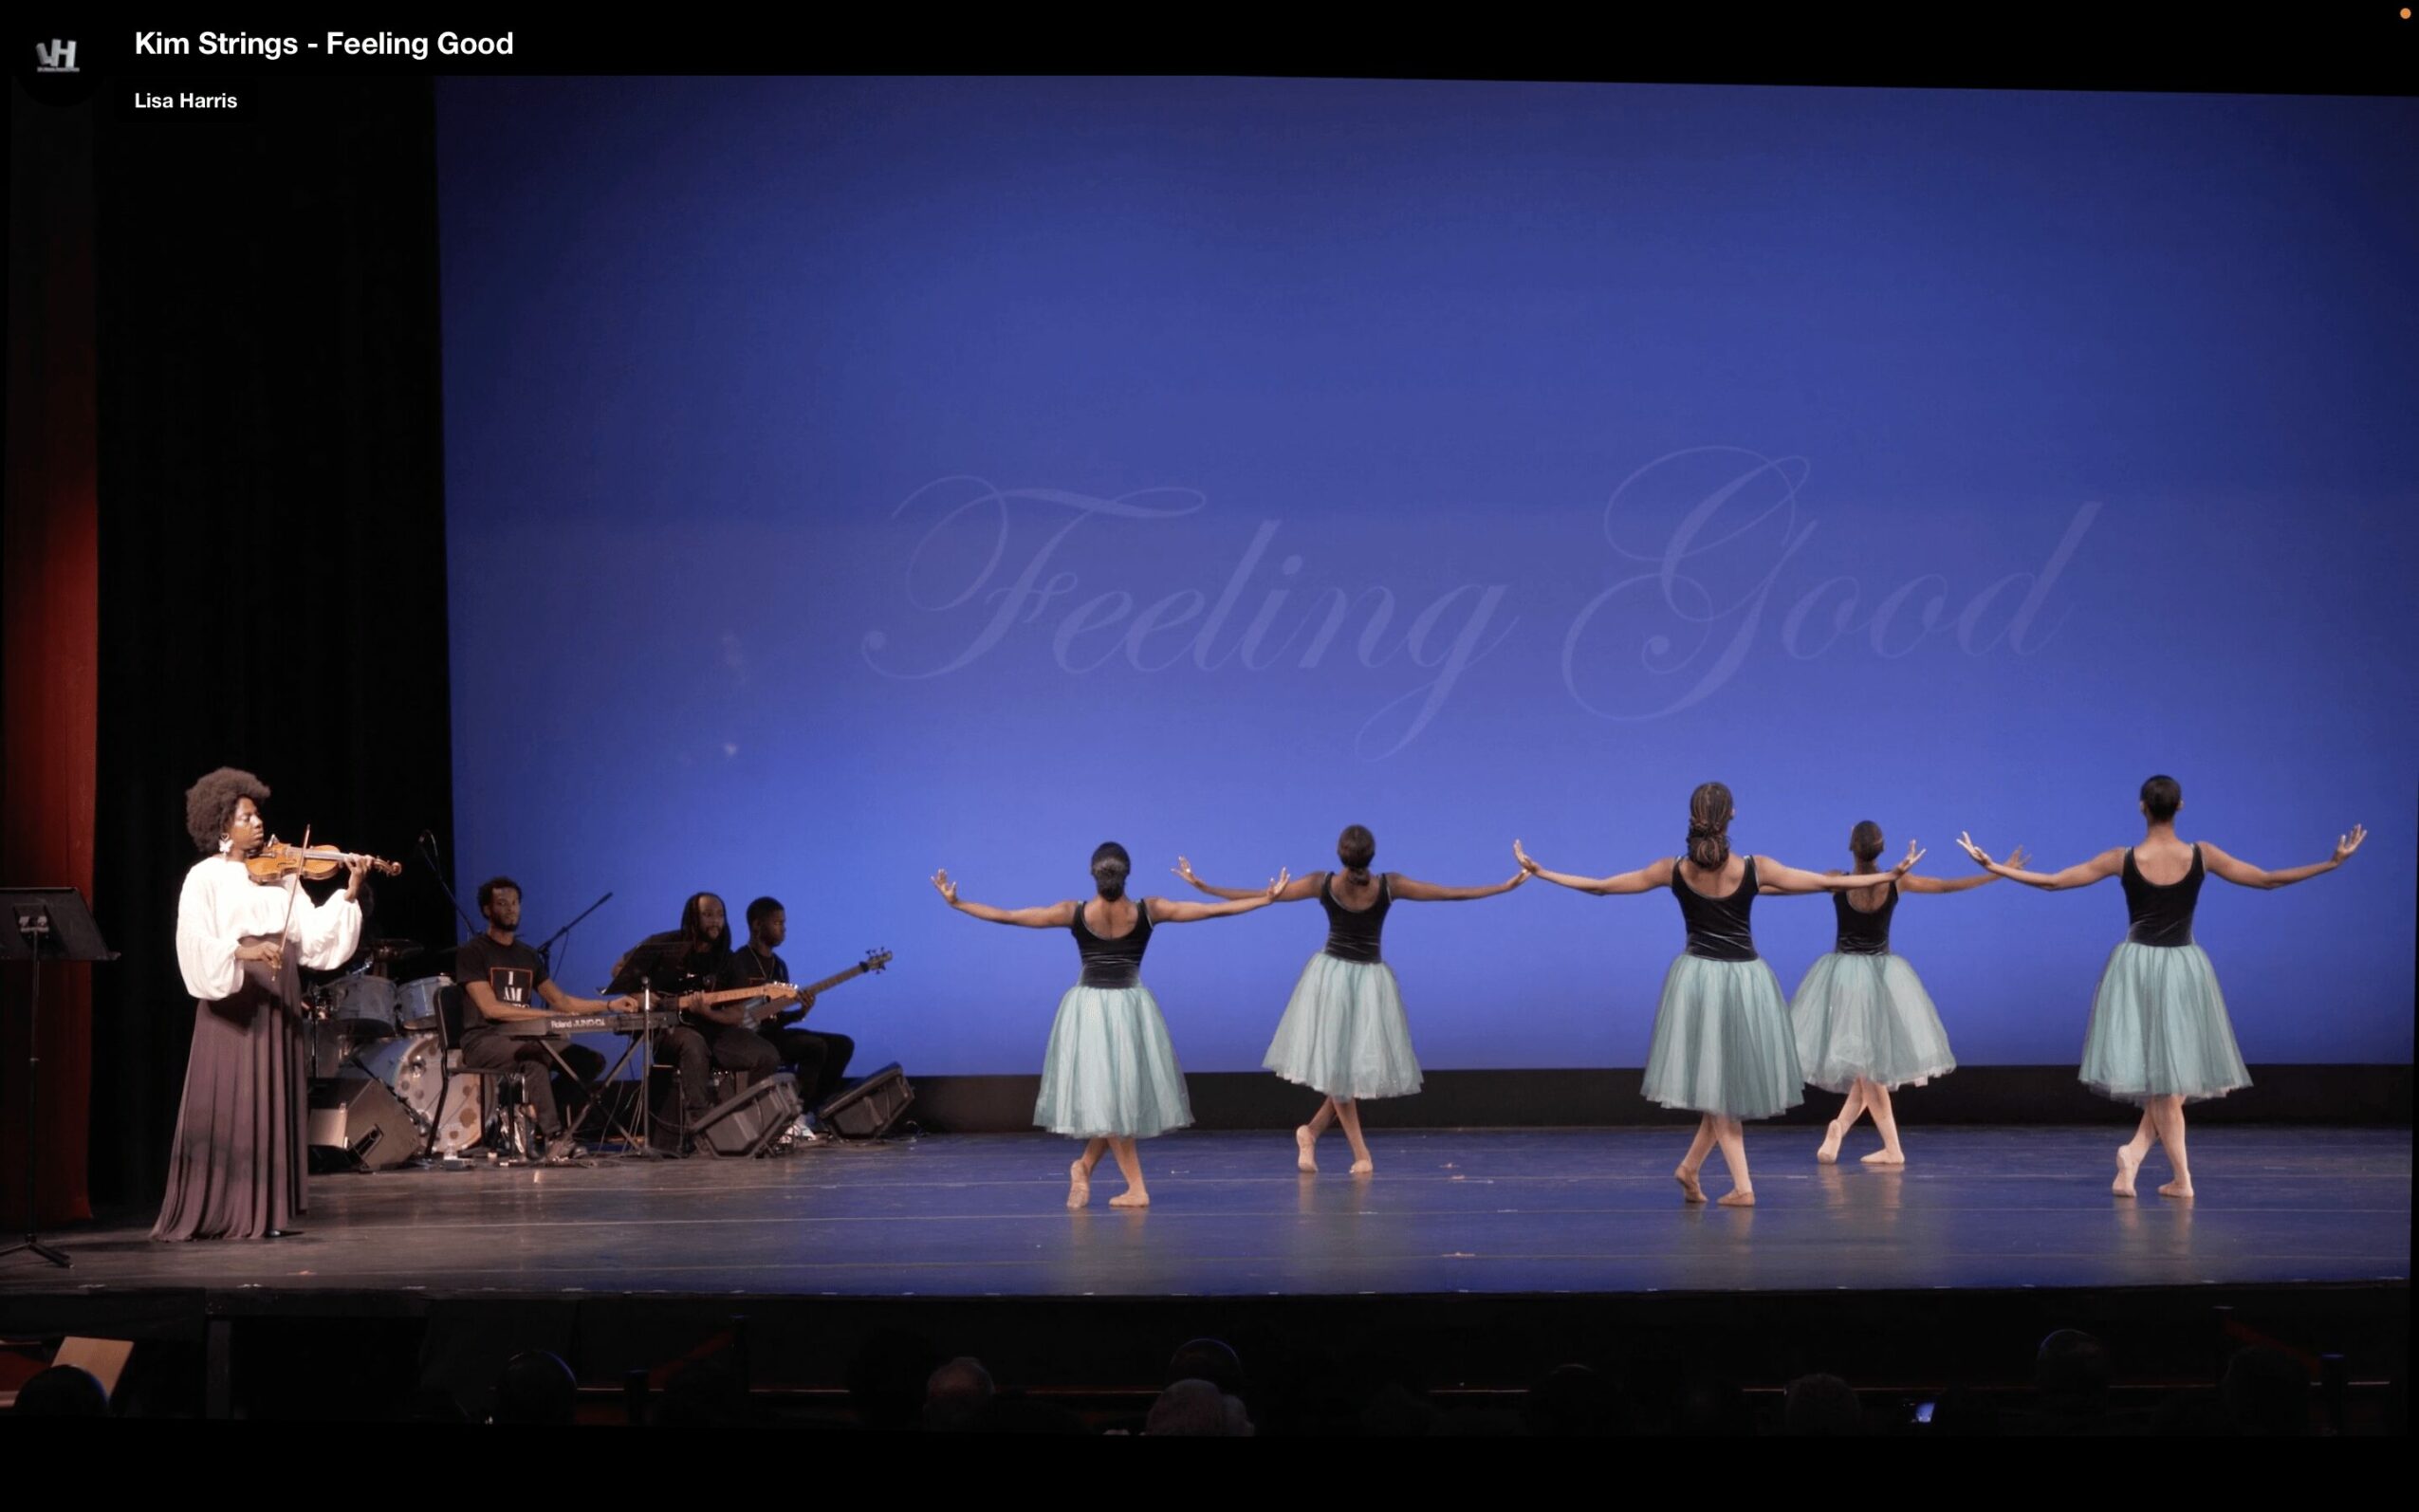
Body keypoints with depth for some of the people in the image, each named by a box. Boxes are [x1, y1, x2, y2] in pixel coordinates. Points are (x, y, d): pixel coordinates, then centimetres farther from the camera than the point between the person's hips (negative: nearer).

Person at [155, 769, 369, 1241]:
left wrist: (350, 893, -8)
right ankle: (216, 1214, -2)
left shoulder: (278, 873, 11)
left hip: (277, 1004, 5)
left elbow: (312, 932, 3)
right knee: (228, 1109, -6)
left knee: (274, 1107, 4)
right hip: (232, 1004, -5)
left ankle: (264, 1211, 8)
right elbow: (195, 943, -15)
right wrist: (241, 950, -29)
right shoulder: (205, 878, -3)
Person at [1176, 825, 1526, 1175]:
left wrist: (1203, 887, -2)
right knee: (1354, 1067, 11)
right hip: (1371, 979, -1)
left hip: (1330, 974, 1)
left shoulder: (1323, 883, -12)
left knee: (1338, 1067, 11)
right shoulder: (1389, 885, -13)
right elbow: (1453, 895, -7)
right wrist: (1507, 886, 2)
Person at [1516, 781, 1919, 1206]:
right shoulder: (1754, 868, -11)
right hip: (1746, 980, -1)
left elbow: (1599, 886, -2)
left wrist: (1538, 872, 9)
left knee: (1716, 1083, 10)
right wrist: (1892, 876, 2)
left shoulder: (1674, 870, -7)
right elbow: (1828, 883, -7)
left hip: (1697, 977, 1)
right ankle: (1691, 1167, 13)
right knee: (1734, 1082, 15)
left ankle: (1743, 1185, 8)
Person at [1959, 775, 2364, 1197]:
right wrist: (2333, 862, 6)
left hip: (2137, 966, 1)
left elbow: (2052, 882, -6)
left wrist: (1992, 866, 2)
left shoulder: (2123, 860, -8)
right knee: (2176, 1075, 11)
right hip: (2185, 969, -1)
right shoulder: (2201, 855, -8)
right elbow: (2269, 879, -2)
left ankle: (2174, 1173, 2)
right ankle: (2135, 1151, -4)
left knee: (2161, 1079, 7)